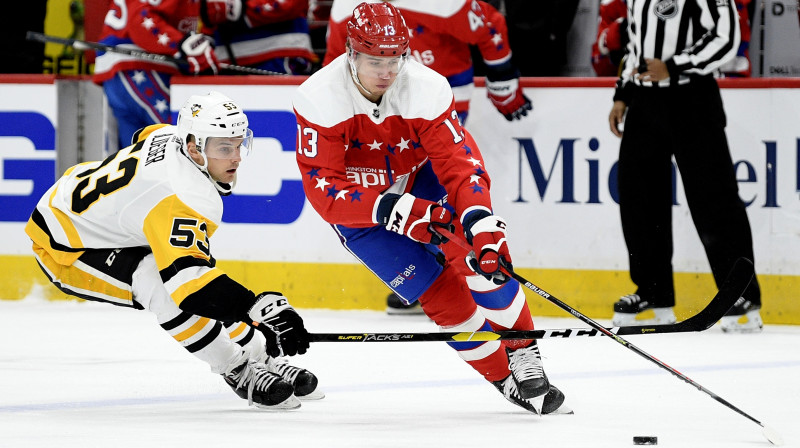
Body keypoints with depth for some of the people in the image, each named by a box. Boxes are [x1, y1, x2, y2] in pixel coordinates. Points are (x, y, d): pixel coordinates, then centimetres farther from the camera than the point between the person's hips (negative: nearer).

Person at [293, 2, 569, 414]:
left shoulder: (427, 89, -25)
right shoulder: (319, 100, -28)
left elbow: (459, 162, -26)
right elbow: (323, 191, -29)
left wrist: (480, 222, -44)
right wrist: (394, 211, -42)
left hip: (422, 182, 2)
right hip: (357, 207, -1)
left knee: (485, 256, -22)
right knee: (440, 292, -13)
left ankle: (524, 359, -5)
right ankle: (506, 380, 1)